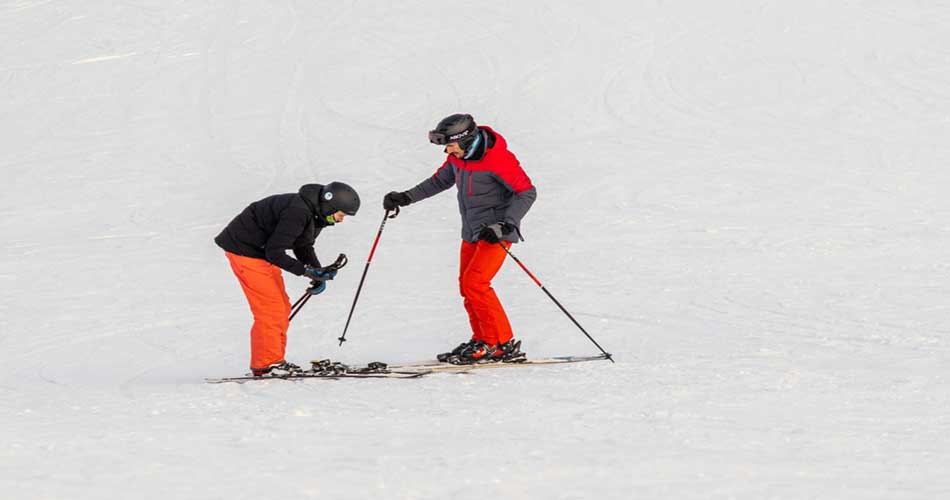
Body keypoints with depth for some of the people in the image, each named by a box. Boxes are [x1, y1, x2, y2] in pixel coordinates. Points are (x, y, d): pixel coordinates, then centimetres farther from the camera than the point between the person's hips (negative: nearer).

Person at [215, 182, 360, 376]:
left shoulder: (316, 214, 1)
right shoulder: (297, 213, -29)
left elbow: (303, 247, 12)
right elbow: (275, 252, -28)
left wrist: (319, 272, -4)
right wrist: (306, 271, -29)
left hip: (261, 249, 10)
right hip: (243, 248, -10)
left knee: (282, 307, 9)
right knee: (270, 309, -12)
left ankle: (274, 360, 14)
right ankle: (266, 363, -7)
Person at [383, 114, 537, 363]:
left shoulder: (498, 160, -23)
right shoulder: (459, 156, 1)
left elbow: (527, 192, -19)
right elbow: (440, 180, 18)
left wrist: (506, 225, -28)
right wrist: (406, 198, 10)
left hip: (496, 231, -8)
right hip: (472, 231, 8)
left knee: (474, 283, -17)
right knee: (467, 287, 8)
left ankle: (503, 344, -11)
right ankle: (482, 341, 19)